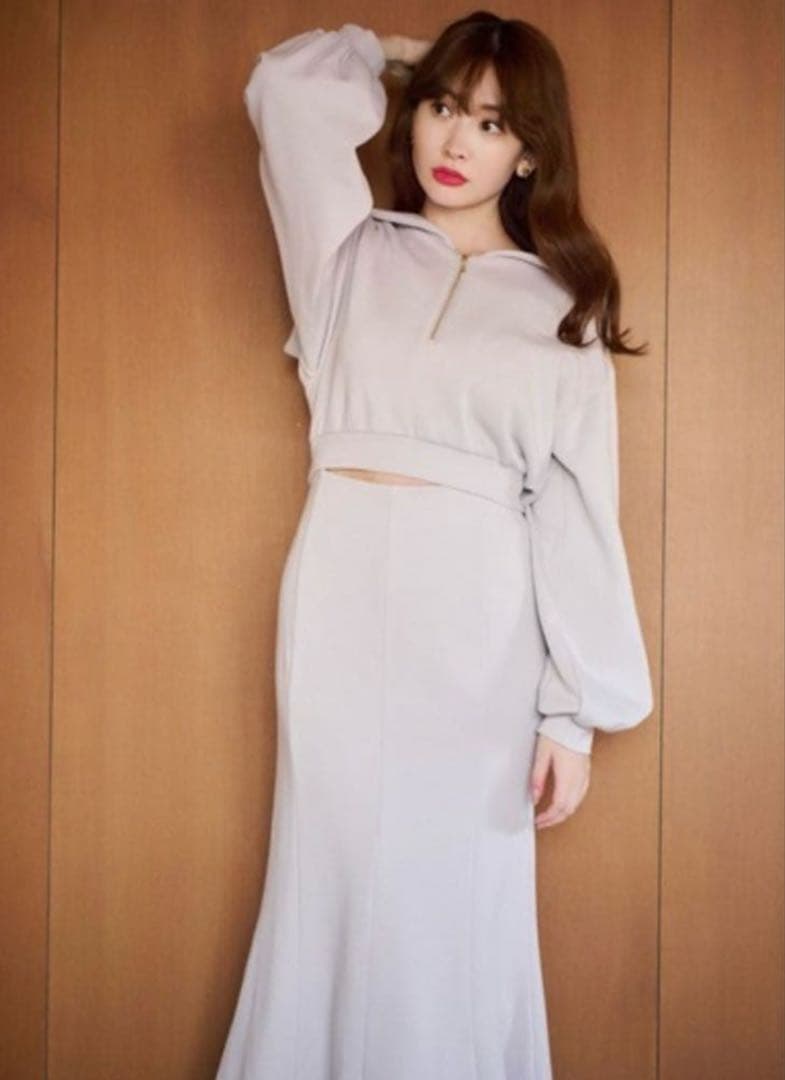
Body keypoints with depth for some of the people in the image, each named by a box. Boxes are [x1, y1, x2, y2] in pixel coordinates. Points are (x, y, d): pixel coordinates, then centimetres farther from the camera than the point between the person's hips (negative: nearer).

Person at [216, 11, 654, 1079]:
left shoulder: (560, 307, 8)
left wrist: (574, 710, -4)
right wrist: (395, 57, 22)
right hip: (344, 600, 1)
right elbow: (286, 87, 8)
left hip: (478, 617, -1)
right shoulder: (351, 252, 13)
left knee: (455, 903, 4)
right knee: (333, 888, 6)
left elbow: (576, 512, 1)